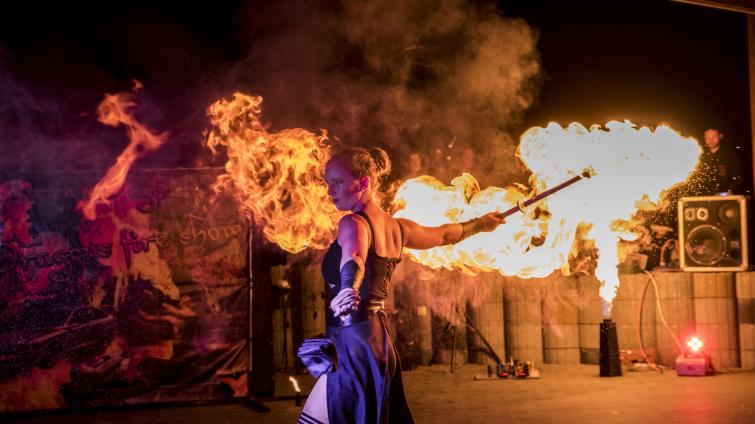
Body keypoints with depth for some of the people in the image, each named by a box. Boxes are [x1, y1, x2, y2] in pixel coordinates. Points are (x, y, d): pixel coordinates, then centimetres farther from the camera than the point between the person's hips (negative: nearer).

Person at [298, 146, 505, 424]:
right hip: (379, 342, 9)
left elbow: (353, 261, -32)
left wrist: (347, 291, -53)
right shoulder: (397, 227, 14)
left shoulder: (354, 223, -10)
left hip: (356, 343, -9)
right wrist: (480, 223, 47)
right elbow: (445, 235, 29)